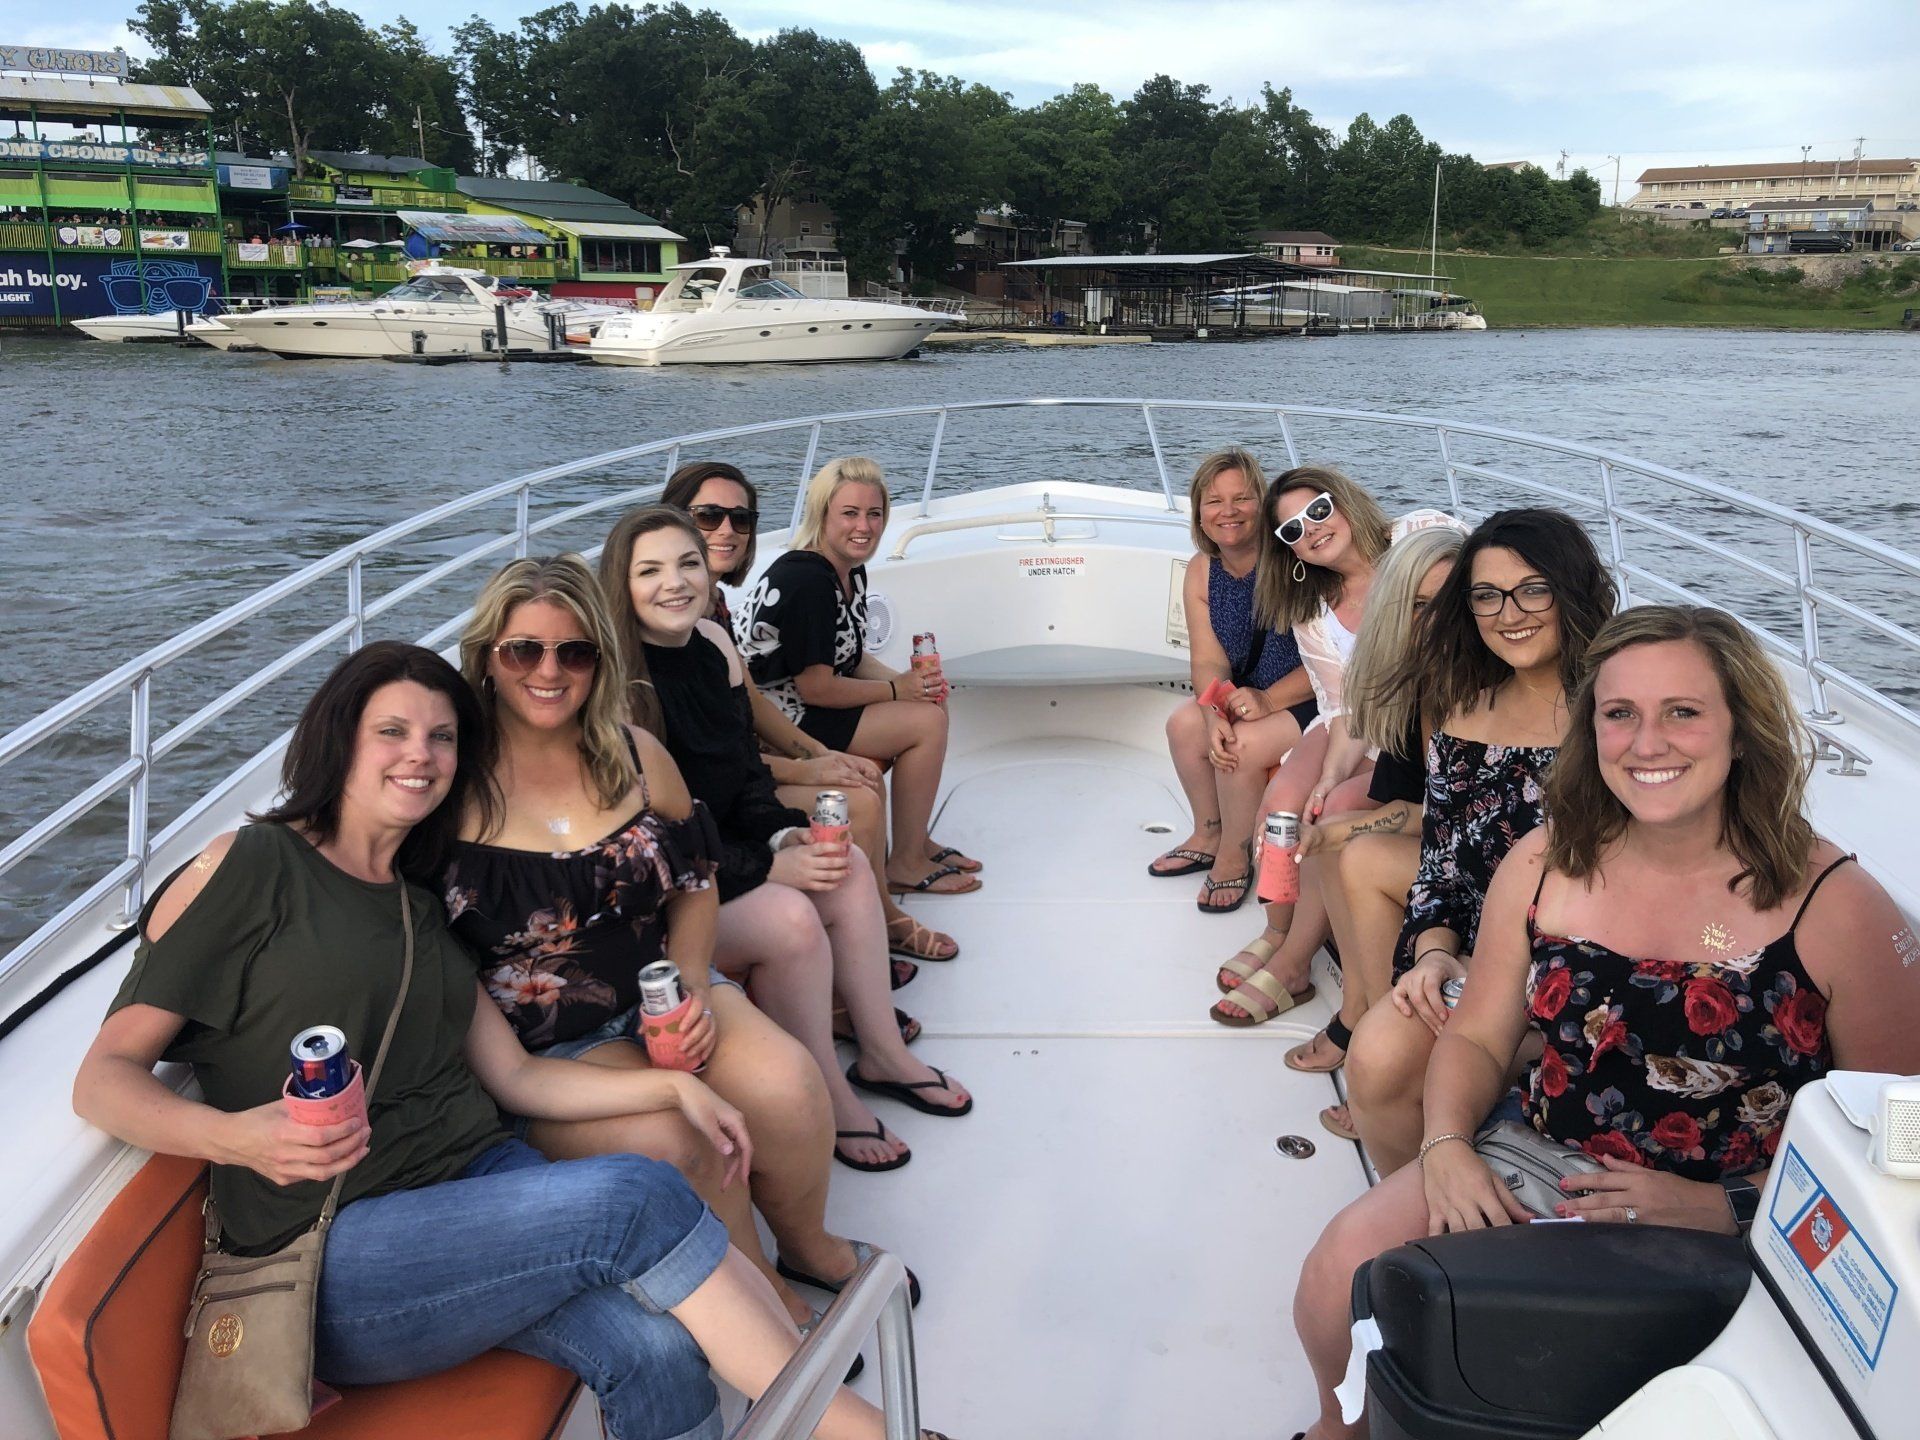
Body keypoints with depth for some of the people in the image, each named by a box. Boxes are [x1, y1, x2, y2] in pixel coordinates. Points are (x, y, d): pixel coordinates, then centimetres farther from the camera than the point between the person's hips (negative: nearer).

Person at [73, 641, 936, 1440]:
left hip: (478, 1183, 6)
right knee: (636, 1195, -27)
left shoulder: (417, 907, 18)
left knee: (656, 1350, -25)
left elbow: (515, 1077, 16)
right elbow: (105, 1076, -5)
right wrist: (234, 1137, -25)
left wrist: (673, 1087, 4)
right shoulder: (253, 866, -2)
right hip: (335, 1261, -6)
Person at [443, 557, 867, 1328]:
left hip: (660, 996, 4)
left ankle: (807, 1241, 10)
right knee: (673, 1140, -29)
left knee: (786, 1085, -22)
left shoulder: (637, 757, 6)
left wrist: (691, 987, -2)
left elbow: (696, 881, 14)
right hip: (542, 1047, -4)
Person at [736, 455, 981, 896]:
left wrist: (908, 680, -5)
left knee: (930, 708, 9)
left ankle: (916, 841, 17)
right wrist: (896, 690, -13)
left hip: (803, 705, 10)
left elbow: (851, 656, 14)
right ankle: (904, 865, -1)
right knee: (927, 723, -13)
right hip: (779, 720, -10)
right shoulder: (807, 579, -23)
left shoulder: (852, 572, 7)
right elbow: (815, 686, -23)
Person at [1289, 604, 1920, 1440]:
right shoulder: (1545, 864, 0)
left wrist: (1726, 1209, -17)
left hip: (1726, 1237, -3)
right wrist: (1446, 1146, -11)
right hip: (1537, 1170, 3)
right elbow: (1477, 1038, 8)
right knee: (1344, 1263, -16)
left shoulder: (1836, 907, -11)